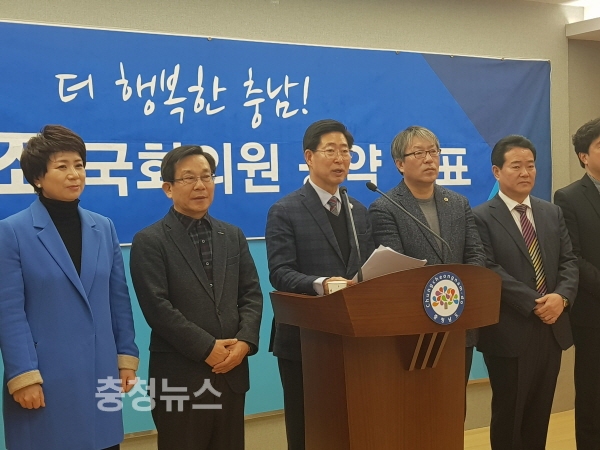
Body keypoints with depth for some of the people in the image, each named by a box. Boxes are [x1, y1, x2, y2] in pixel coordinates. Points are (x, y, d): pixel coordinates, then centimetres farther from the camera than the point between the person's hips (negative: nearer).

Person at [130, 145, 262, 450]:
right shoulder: (150, 241, -4)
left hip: (231, 371, 5)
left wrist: (245, 342, -8)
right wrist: (208, 349, -15)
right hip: (180, 376, -5)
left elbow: (251, 294, 9)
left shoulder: (233, 236, 14)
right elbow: (157, 307, -12)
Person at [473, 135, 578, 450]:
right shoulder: (482, 218, -7)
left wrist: (561, 297, -13)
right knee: (509, 414, 7)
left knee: (540, 413, 13)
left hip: (551, 329, 5)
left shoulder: (552, 213, 12)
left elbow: (568, 261, 6)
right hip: (510, 332, -5)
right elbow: (489, 271, -15)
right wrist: (534, 304, -19)